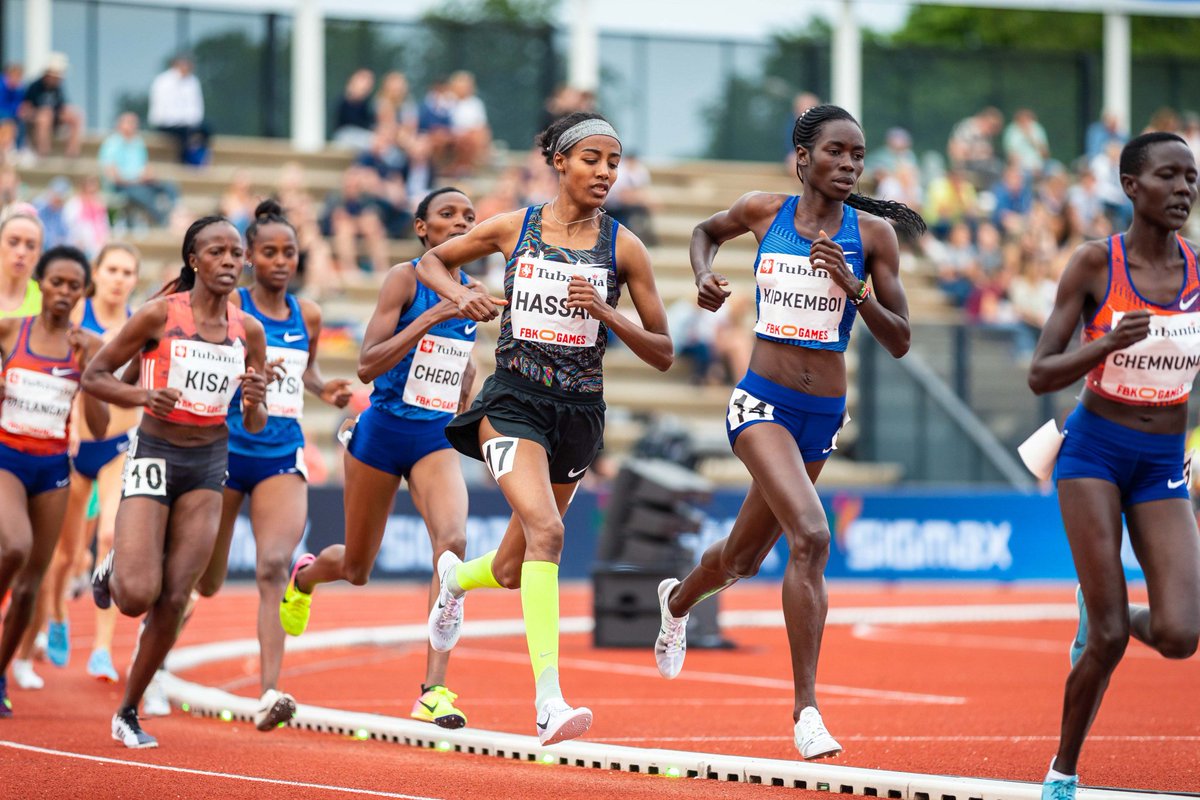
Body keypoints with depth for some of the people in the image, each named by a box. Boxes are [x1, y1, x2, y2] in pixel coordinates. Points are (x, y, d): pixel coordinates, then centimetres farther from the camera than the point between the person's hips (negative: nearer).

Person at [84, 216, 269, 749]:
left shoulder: (248, 330, 3)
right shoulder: (160, 315, -8)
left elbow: (255, 425, 10)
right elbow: (94, 375, -3)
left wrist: (254, 403, -14)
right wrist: (143, 395, -20)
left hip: (209, 464, 3)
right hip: (155, 454, -3)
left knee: (174, 601, -4)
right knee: (136, 598, -16)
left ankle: (129, 712, 11)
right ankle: (114, 567, 22)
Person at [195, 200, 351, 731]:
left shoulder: (308, 315, 7)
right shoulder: (229, 307, -6)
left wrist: (325, 389, 7)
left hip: (283, 456, 2)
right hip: (225, 449, -2)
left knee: (274, 567, -18)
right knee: (204, 584, 9)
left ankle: (268, 694, -26)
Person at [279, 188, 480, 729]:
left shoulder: (468, 291, 6)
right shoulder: (404, 278, -11)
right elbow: (367, 365, -21)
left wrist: (464, 391, 12)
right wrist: (431, 318, -28)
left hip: (437, 440, 3)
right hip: (383, 433, -3)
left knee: (453, 541, -25)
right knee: (356, 569, 13)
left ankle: (435, 688, -25)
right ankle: (305, 574, 53)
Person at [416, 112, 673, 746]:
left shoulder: (623, 248, 1)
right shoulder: (515, 228, 1)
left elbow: (663, 353, 2)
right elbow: (430, 262, 17)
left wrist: (605, 312, -13)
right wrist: (460, 296, -4)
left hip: (579, 410, 3)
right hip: (515, 400, -3)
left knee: (512, 572, 14)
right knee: (546, 530, -27)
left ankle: (456, 577, 53)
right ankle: (549, 701, -33)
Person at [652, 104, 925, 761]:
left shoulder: (873, 233, -1)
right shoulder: (764, 212, -1)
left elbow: (898, 342, -1)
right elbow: (706, 231, 22)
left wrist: (855, 288, -16)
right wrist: (704, 277, 2)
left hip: (823, 415, 3)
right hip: (761, 402, -3)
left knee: (744, 557, 19)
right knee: (810, 535, -25)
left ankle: (678, 598, 55)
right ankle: (806, 708, -21)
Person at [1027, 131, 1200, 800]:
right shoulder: (1096, 263, -8)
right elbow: (1040, 375, -8)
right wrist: (1108, 344, -24)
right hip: (1095, 449, -3)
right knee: (1110, 639, -9)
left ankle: (1099, 613, 21)